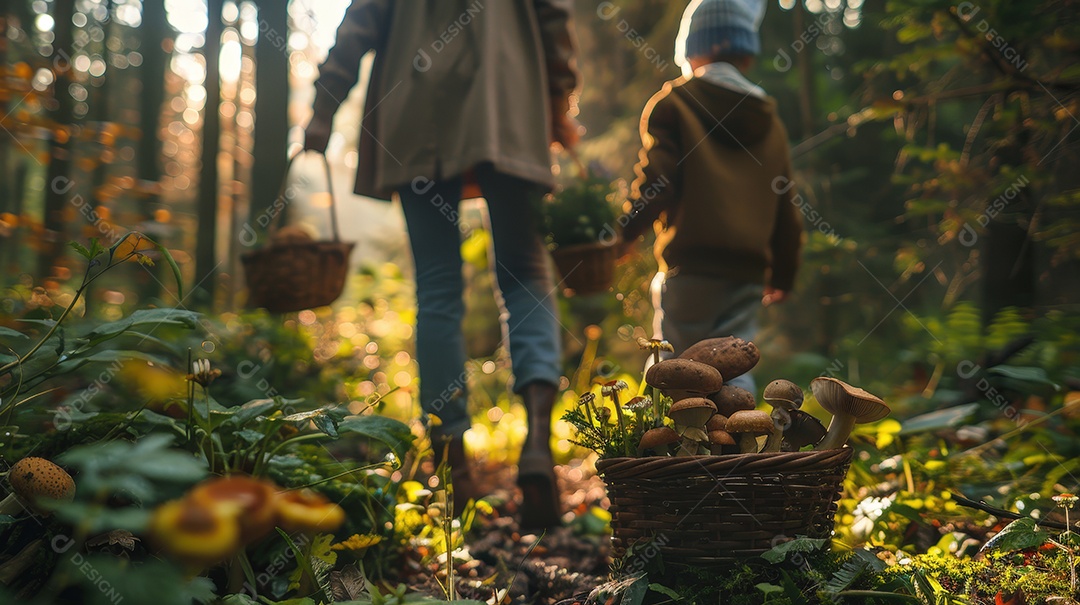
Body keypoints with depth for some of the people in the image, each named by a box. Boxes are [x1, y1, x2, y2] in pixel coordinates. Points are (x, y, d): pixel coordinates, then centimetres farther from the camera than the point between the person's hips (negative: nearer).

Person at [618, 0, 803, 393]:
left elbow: (657, 183, -13)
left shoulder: (672, 103, 2)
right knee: (735, 373, 8)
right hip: (748, 273, 5)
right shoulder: (769, 120, 17)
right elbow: (785, 208, 19)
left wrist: (622, 237, -6)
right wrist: (782, 278, 28)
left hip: (689, 269, -4)